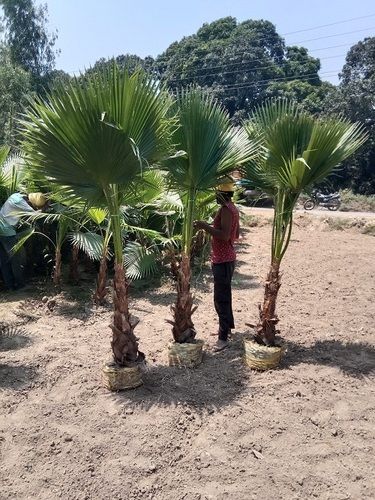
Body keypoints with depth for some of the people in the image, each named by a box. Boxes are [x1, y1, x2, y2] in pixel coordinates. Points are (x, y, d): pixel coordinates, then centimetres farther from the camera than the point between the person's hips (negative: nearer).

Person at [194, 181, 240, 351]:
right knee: (224, 295, 21)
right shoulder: (232, 209, 13)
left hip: (222, 260, -11)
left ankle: (223, 337, -2)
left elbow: (225, 236, -28)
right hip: (226, 258, 11)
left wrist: (205, 226, -21)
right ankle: (227, 325, 36)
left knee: (221, 298, -7)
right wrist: (213, 228, 20)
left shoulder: (226, 210, -19)